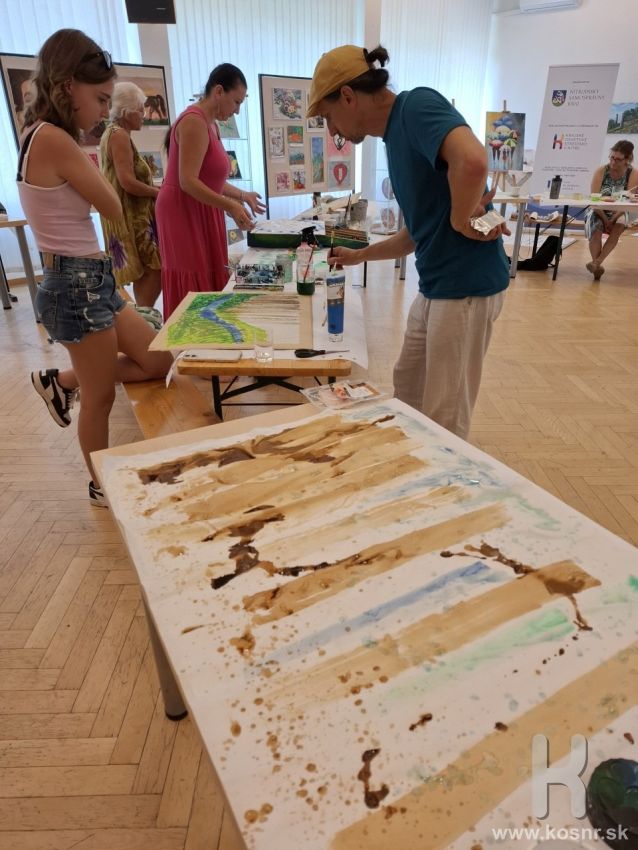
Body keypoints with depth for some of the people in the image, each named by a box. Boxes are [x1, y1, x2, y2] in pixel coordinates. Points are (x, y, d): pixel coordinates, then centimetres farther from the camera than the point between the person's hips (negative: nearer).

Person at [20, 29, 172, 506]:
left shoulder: (44, 138, 14)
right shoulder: (54, 140, -15)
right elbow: (114, 209, -7)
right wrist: (89, 164, 9)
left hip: (89, 279, 9)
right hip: (77, 284, -9)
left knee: (159, 362, 12)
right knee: (101, 397, 6)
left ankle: (62, 382, 26)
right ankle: (102, 487, 27)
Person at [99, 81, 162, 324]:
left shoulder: (113, 133, 19)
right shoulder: (119, 135, -12)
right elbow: (128, 182, -21)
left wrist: (154, 189, 8)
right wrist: (158, 192, -10)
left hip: (132, 214, 10)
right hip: (130, 215, -10)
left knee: (147, 269, 12)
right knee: (157, 266, -11)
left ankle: (143, 315, 17)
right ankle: (143, 316, -10)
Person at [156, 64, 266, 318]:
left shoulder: (210, 124, 15)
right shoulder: (195, 122, -15)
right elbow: (188, 182, -24)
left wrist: (243, 196, 14)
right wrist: (230, 207, -29)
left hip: (200, 214, 10)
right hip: (184, 214, -10)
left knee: (208, 286, 8)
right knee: (191, 292, -8)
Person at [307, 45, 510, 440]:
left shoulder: (417, 105, -12)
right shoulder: (397, 137, 15)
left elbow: (472, 160, -34)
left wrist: (461, 220, -18)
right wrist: (359, 255, 27)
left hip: (467, 286, -10)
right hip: (436, 287, 10)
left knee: (444, 419, 3)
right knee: (408, 391, 21)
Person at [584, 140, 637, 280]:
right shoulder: (601, 171, -8)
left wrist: (612, 220, -27)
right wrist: (605, 219, -21)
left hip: (618, 213, 0)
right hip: (598, 212, 0)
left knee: (618, 227, -31)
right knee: (596, 230, -30)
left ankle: (597, 262, -35)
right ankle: (597, 266, -33)